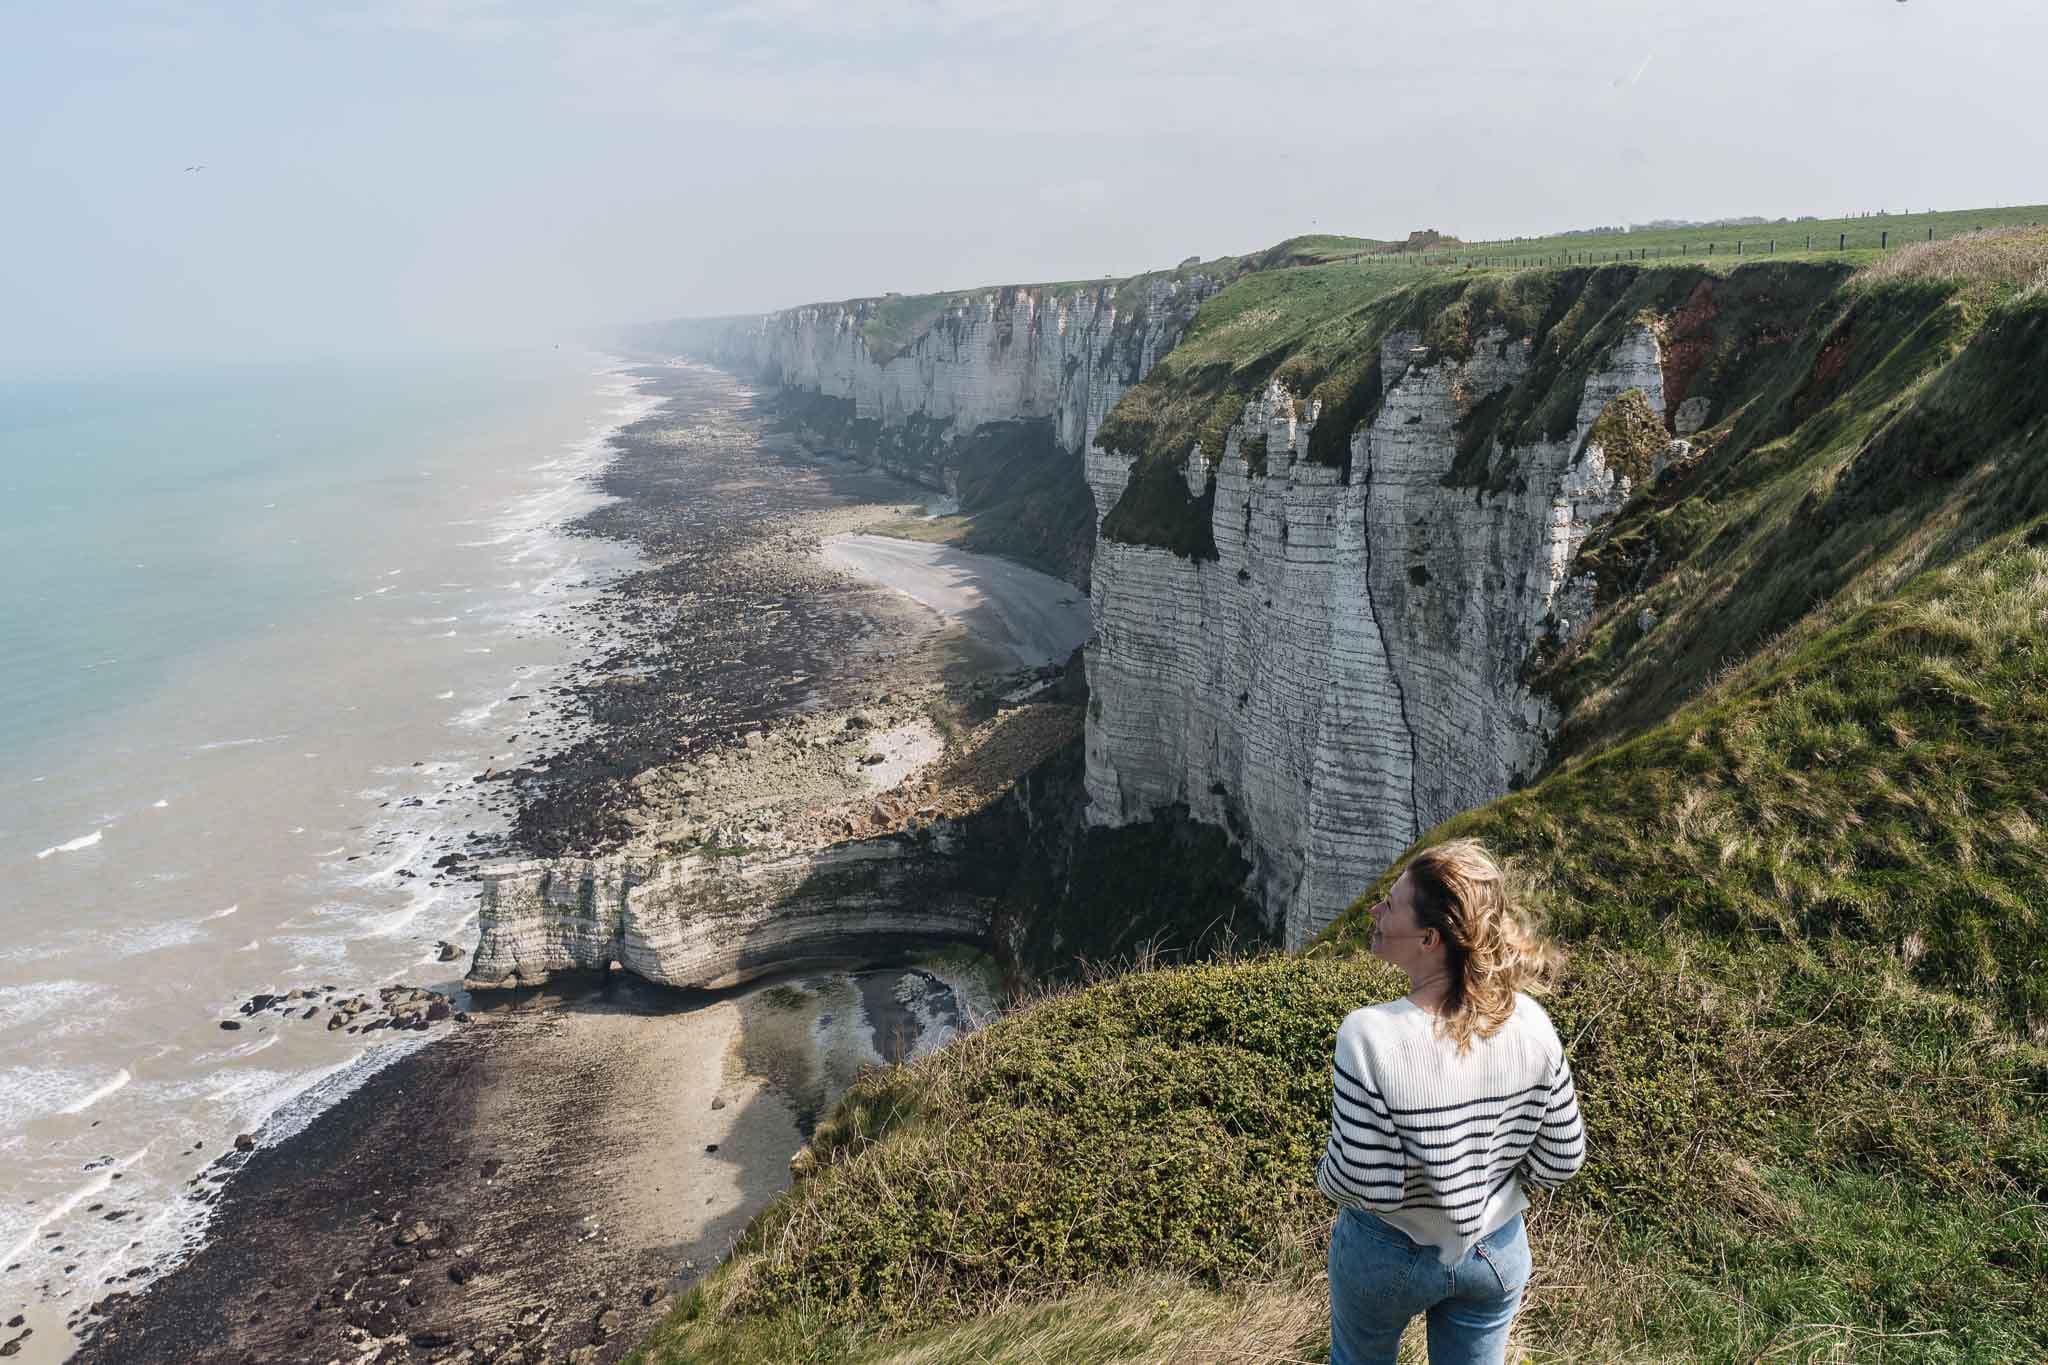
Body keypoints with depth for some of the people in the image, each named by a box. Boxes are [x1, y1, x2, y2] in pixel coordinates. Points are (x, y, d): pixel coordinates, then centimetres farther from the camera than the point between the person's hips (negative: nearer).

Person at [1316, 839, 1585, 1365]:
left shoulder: (1370, 1035, -33)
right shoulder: (1532, 1025, -20)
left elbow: (1361, 1182, -26)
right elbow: (1562, 1158, -8)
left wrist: (1325, 1174, -4)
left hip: (1388, 1256, -3)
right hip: (1498, 1252, 3)